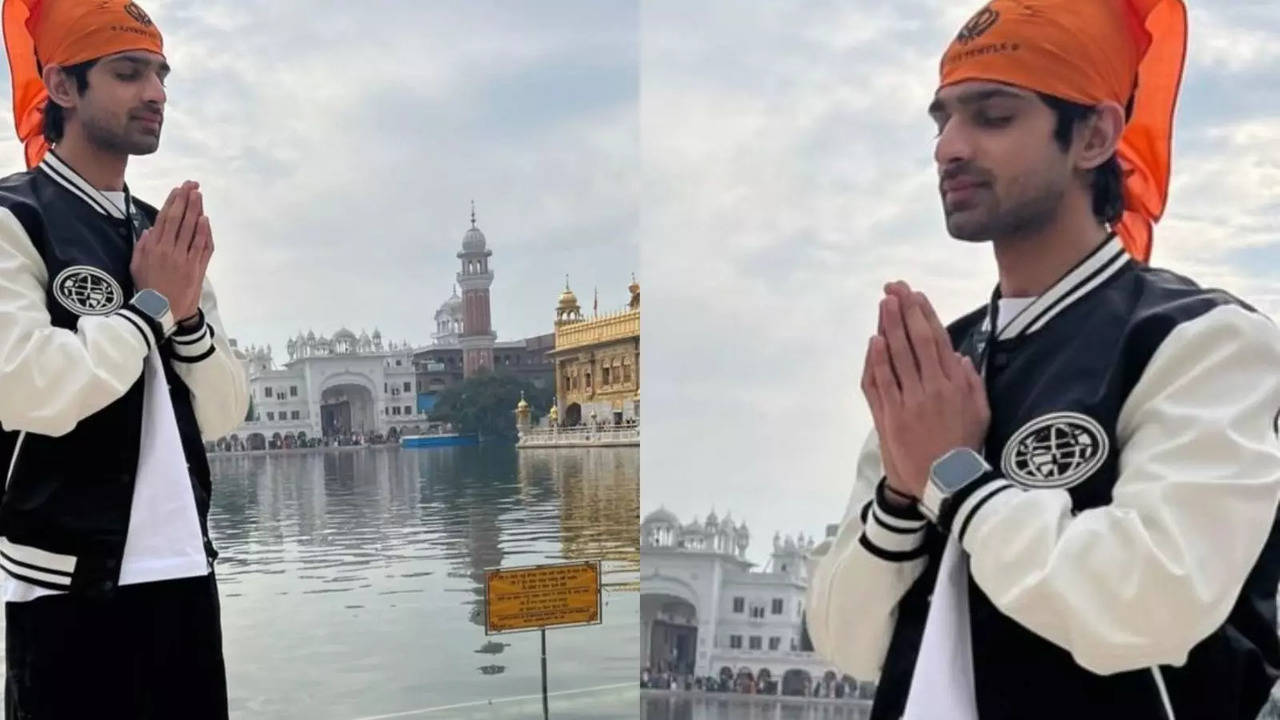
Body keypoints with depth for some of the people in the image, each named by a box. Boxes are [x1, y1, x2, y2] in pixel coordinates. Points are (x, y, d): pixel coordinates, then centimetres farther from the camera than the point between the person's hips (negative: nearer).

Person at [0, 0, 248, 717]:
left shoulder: (166, 238, 12)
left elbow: (223, 413, 9)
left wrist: (187, 311, -7)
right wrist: (152, 305, -10)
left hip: (184, 570, 6)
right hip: (70, 582, -6)